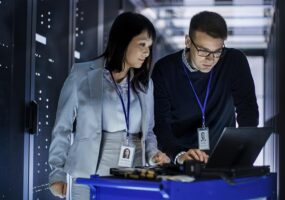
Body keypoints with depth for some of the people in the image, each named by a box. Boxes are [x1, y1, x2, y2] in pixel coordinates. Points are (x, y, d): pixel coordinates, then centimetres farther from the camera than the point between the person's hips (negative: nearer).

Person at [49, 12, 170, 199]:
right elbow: (63, 127, 1)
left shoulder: (145, 82, 11)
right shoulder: (83, 75, -2)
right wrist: (58, 172, -4)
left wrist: (153, 154, -3)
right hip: (90, 177, -3)